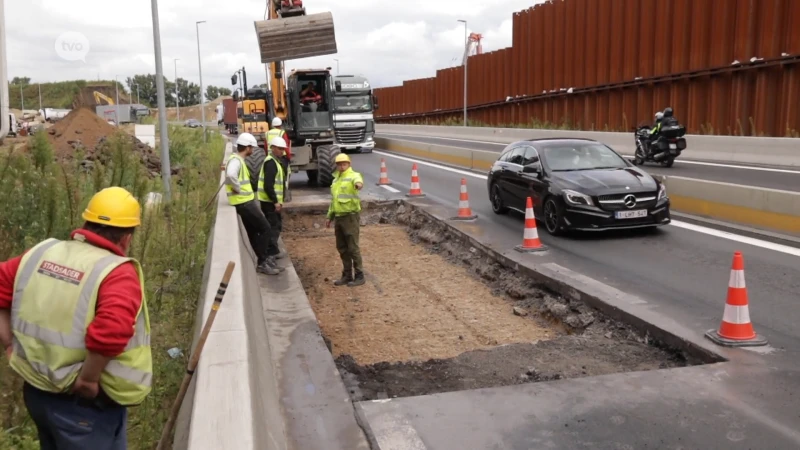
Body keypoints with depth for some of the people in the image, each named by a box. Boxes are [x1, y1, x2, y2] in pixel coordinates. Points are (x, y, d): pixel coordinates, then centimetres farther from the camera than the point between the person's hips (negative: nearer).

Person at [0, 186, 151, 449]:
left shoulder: (41, 253, 0)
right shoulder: (118, 274, -22)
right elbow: (111, 333, -36)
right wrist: (87, 380, -22)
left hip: (37, 391, 7)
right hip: (85, 404, -7)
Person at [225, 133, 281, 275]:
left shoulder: (239, 160, 14)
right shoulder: (236, 160, -18)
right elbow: (231, 175, -39)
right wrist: (238, 189, -26)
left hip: (246, 201, 10)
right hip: (244, 202, -10)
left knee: (253, 232, 16)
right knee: (264, 228, -5)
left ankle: (263, 259, 26)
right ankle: (261, 262, -1)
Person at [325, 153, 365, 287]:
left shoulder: (353, 175, -9)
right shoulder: (336, 179, 16)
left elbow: (358, 180, -36)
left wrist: (358, 184, -59)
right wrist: (330, 217, 22)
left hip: (351, 216, -8)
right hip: (339, 217, 8)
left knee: (353, 248, -4)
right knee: (342, 248, 12)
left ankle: (359, 276, 6)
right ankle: (347, 275, 23)